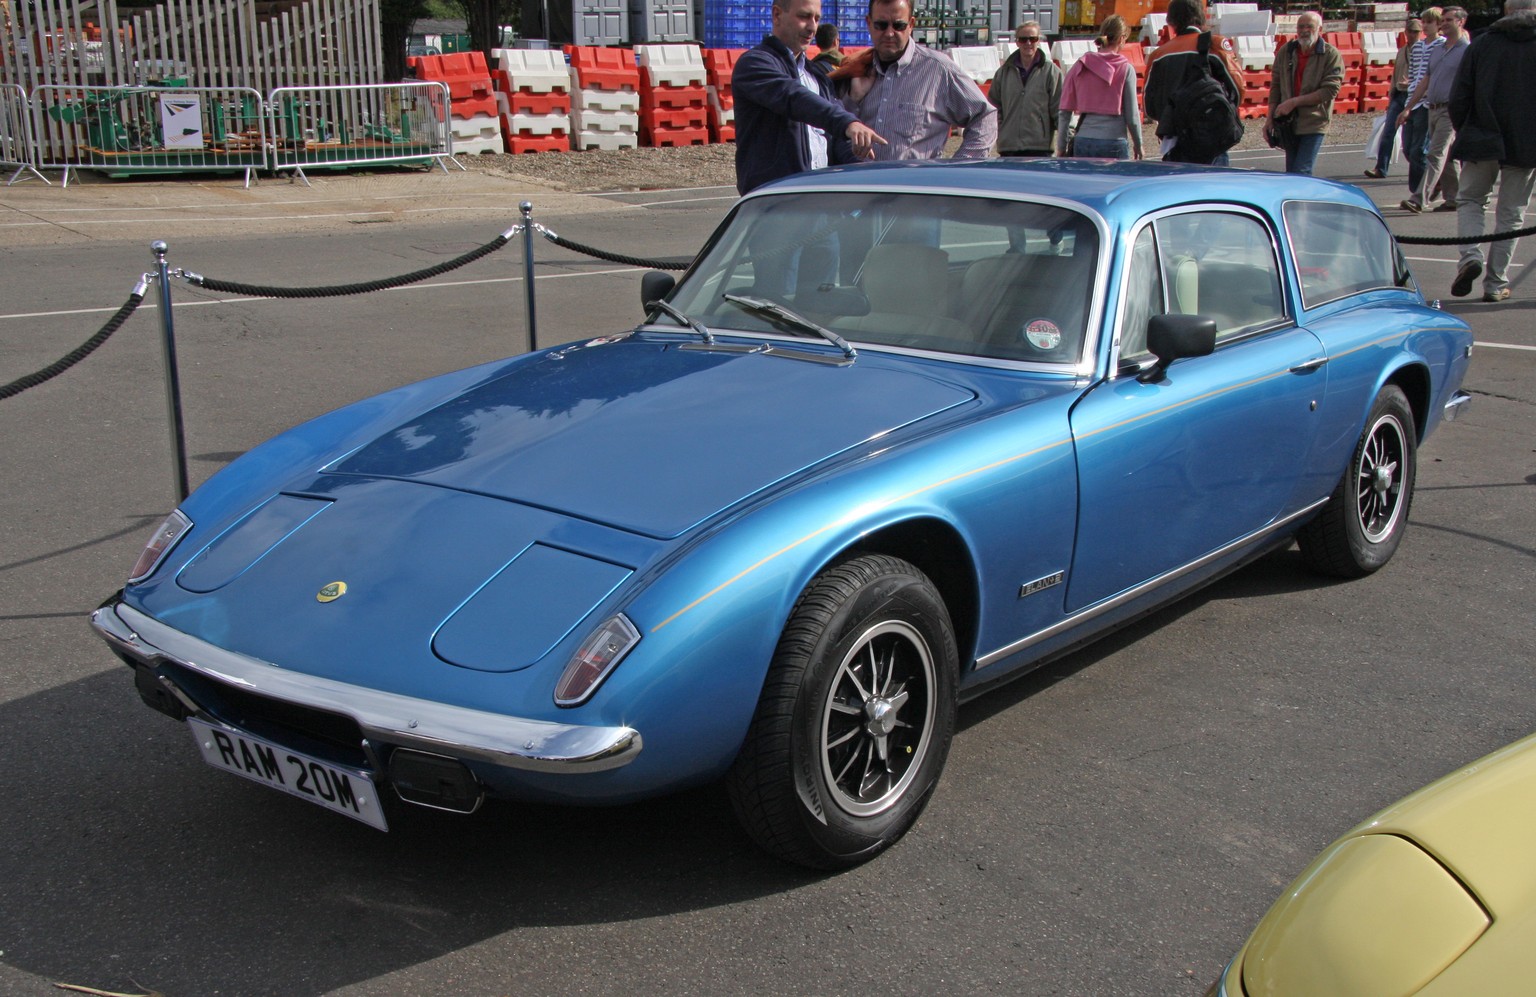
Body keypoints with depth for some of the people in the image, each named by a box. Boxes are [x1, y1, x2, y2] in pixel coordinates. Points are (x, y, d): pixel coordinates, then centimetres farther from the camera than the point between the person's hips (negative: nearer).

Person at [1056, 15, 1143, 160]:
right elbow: (1132, 116, -1)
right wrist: (1138, 145, 13)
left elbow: (1064, 112, 5)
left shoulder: (1079, 67, 6)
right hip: (1114, 143, -4)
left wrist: (1061, 147, 12)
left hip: (1082, 143, 4)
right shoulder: (1125, 68, -2)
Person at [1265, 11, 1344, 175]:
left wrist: (1294, 102, -19)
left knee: (1301, 173, -13)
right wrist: (1270, 119, 4)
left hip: (1314, 124, -5)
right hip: (1288, 124, 5)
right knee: (1291, 173, 10)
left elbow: (1330, 91, -15)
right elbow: (1275, 86, 10)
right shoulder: (1285, 52, 6)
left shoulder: (1331, 55, -7)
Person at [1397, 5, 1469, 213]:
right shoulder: (1436, 50, 17)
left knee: (1436, 154, -13)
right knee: (1447, 157, 12)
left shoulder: (1467, 51, -6)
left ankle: (1419, 199, -20)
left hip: (1450, 110, -8)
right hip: (1434, 109, 8)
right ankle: (1453, 199, 18)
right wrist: (1408, 108, 18)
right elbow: (1425, 81, 21)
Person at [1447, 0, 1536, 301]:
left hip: (1482, 140, 0)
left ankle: (1470, 255, -12)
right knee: (1511, 214, 8)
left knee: (1470, 200, 14)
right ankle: (1496, 282, 7)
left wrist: (1463, 134, 14)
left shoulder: (1482, 43, 1)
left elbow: (1459, 98, 1)